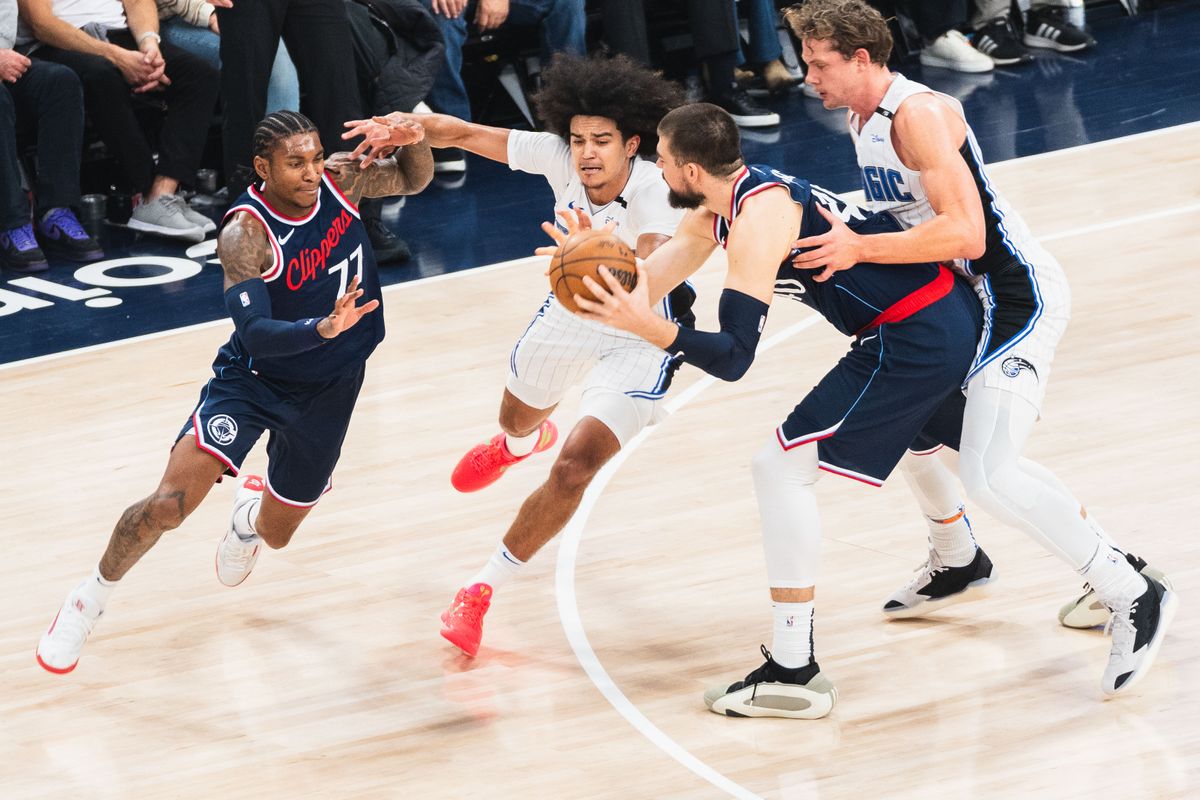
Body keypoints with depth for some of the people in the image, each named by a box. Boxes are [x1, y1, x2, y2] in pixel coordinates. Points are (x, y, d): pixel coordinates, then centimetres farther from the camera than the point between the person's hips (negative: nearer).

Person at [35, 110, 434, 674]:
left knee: (276, 535, 16)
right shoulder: (246, 234, -27)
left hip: (328, 389, 4)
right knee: (168, 505, -21)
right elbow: (255, 334, -34)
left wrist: (414, 141, -22)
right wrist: (323, 328, -53)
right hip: (252, 378, -4)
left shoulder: (339, 177, -13)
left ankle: (253, 511, 56)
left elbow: (413, 180, 2)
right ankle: (91, 598, 4)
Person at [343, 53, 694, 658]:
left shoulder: (656, 197, -37)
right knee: (518, 420, 31)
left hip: (637, 337, -6)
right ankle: (520, 444, 73)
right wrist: (410, 126, -43)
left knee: (573, 470, -19)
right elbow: (464, 134, -23)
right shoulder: (559, 156, -24)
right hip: (571, 312, 6)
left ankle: (482, 590, 0)